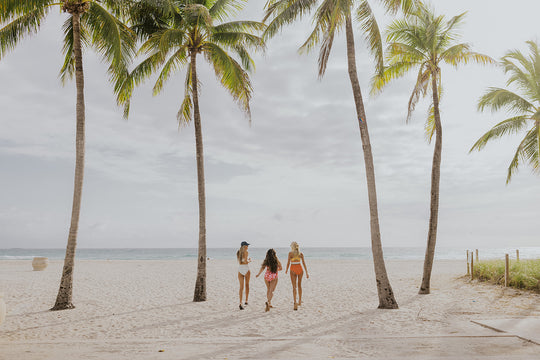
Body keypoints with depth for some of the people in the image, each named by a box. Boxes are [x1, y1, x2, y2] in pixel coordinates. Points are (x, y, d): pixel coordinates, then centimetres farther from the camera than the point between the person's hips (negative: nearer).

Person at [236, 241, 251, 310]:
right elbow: (246, 262, -17)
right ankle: (246, 301, 20)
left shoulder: (238, 253, 7)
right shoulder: (246, 252, -10)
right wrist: (249, 260, 4)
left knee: (241, 287, 1)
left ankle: (240, 303, -11)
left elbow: (240, 262, 2)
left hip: (240, 270, 4)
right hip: (246, 270, -4)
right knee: (247, 285, 16)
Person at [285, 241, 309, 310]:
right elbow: (304, 263, -1)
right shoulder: (301, 254, 1)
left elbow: (288, 262, -7)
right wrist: (306, 272, 1)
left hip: (293, 270, -3)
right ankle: (299, 301, 29)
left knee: (294, 287, -1)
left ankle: (295, 303, -13)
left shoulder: (290, 253, -8)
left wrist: (286, 270, 10)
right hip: (300, 269, 3)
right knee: (299, 285, 20)